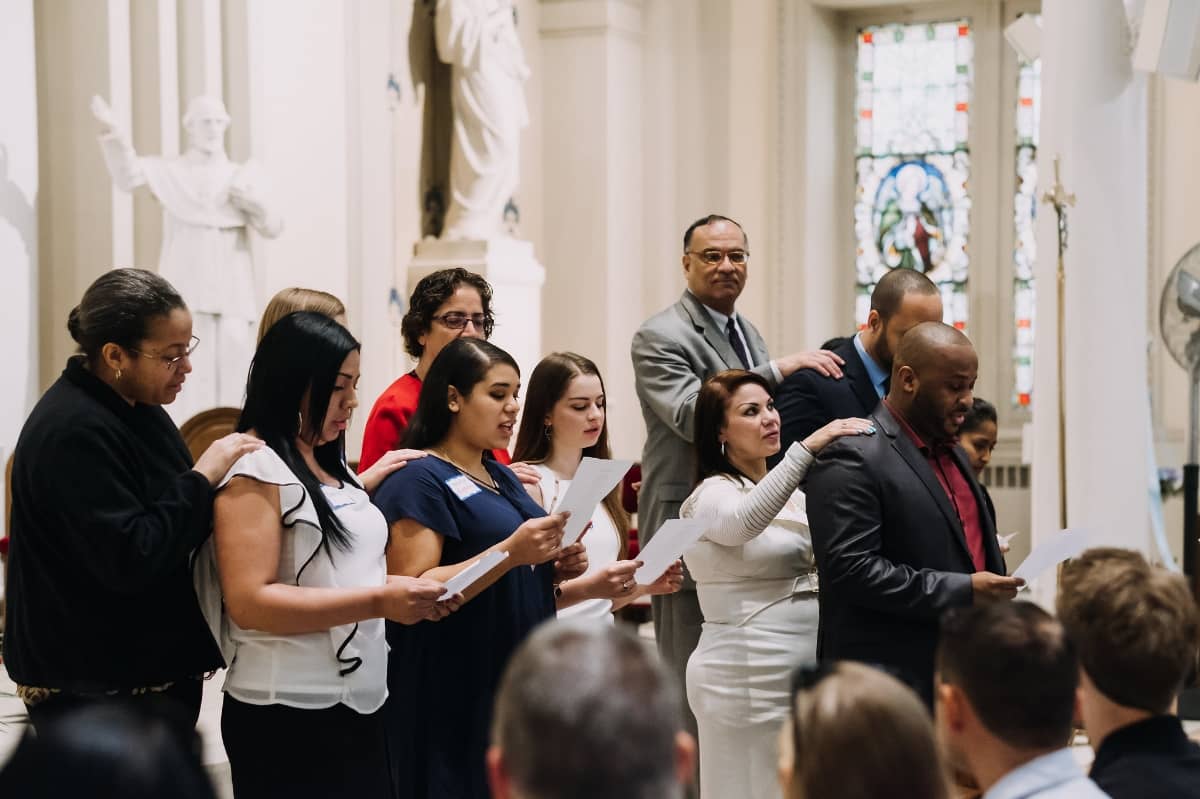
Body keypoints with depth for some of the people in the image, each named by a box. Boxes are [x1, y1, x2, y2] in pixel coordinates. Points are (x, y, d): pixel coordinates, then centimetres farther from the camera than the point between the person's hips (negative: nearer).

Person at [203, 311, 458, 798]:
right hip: (288, 718, -8)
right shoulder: (253, 468, -10)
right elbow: (249, 602, -20)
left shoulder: (332, 468, 15)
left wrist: (406, 590, 5)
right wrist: (380, 602, -23)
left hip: (361, 707, 8)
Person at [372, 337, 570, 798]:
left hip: (520, 687, 8)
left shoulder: (504, 478, 15)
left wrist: (557, 565, 2)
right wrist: (510, 553, -27)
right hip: (454, 701, -8)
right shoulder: (418, 480, -11)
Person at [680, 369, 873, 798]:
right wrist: (807, 447, -39)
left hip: (803, 674, 8)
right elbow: (745, 521, -33)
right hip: (747, 680, -8)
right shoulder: (712, 495, -10)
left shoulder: (793, 495, 16)